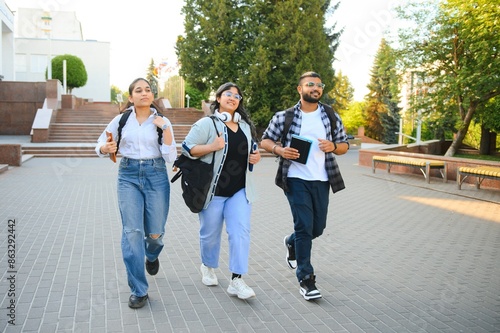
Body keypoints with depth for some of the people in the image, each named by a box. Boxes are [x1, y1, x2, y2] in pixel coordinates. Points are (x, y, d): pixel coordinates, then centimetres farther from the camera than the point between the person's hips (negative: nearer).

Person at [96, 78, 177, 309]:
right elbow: (99, 146, 10)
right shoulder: (121, 120, 3)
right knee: (132, 231, -9)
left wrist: (165, 129, -14)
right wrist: (105, 148, -13)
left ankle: (152, 255, 44)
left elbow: (170, 158, -5)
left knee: (155, 233, 4)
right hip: (128, 176, 0)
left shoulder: (162, 122, 1)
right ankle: (138, 291, 2)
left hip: (156, 176, 0)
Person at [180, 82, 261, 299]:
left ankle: (236, 281, -3)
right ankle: (208, 267, 36)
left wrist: (255, 157, 5)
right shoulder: (207, 124, -4)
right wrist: (212, 147, -23)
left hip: (240, 191, 4)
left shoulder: (246, 125, 14)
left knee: (240, 232, -7)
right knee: (210, 233, 9)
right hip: (213, 190, -4)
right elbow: (187, 148, -9)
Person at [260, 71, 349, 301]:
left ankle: (291, 243, 46)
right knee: (304, 227, -8)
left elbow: (344, 145, 11)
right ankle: (305, 279, 4)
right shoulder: (284, 117, -1)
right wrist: (279, 149, -16)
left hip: (321, 180, 4)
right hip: (296, 180, -4)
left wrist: (333, 146, -12)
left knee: (317, 228, 13)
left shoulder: (331, 116, 7)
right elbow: (265, 140, 5)